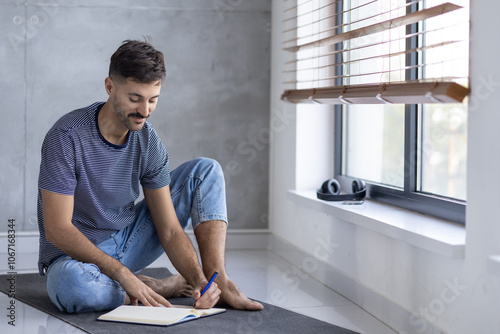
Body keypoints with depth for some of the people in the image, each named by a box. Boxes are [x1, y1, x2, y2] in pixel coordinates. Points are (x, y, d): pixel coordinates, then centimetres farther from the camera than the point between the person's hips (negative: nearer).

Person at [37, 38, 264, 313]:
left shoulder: (148, 142, -7)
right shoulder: (67, 138, -23)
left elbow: (169, 230, -7)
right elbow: (58, 229, -25)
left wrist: (200, 280, -25)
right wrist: (123, 274, -33)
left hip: (128, 244, 5)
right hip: (76, 254, -5)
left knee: (205, 170, -3)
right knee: (70, 284, -44)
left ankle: (219, 281, -15)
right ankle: (158, 287, -13)